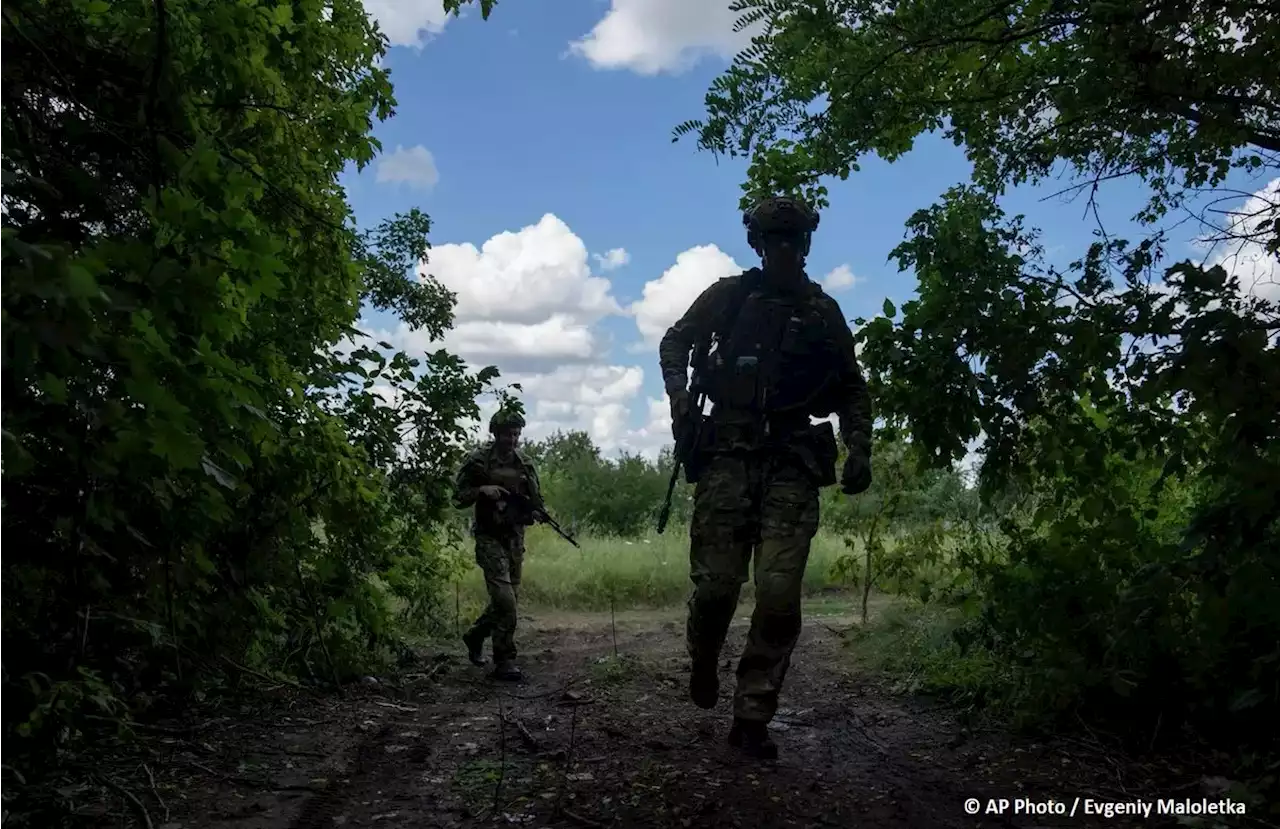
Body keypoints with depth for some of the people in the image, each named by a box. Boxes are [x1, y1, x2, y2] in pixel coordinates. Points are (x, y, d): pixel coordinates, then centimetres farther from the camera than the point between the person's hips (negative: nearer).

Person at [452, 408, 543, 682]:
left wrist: (536, 511, -9)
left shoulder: (525, 465, 6)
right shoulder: (478, 461, -7)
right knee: (505, 600, -14)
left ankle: (475, 636, 39)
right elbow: (458, 498, -4)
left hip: (515, 537, 6)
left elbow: (537, 501, 13)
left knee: (508, 599, 14)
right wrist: (481, 490, -22)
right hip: (490, 538, -6)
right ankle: (504, 661, -5)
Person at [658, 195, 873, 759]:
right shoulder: (729, 296, 8)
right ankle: (702, 663, 29)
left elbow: (853, 388, 17)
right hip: (729, 454, -1)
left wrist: (859, 449, 3)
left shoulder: (824, 312, 12)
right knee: (716, 583, -4)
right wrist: (678, 395, -1)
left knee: (779, 594, -9)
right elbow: (675, 342, 17)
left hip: (792, 464, 1)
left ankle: (752, 718, 2)